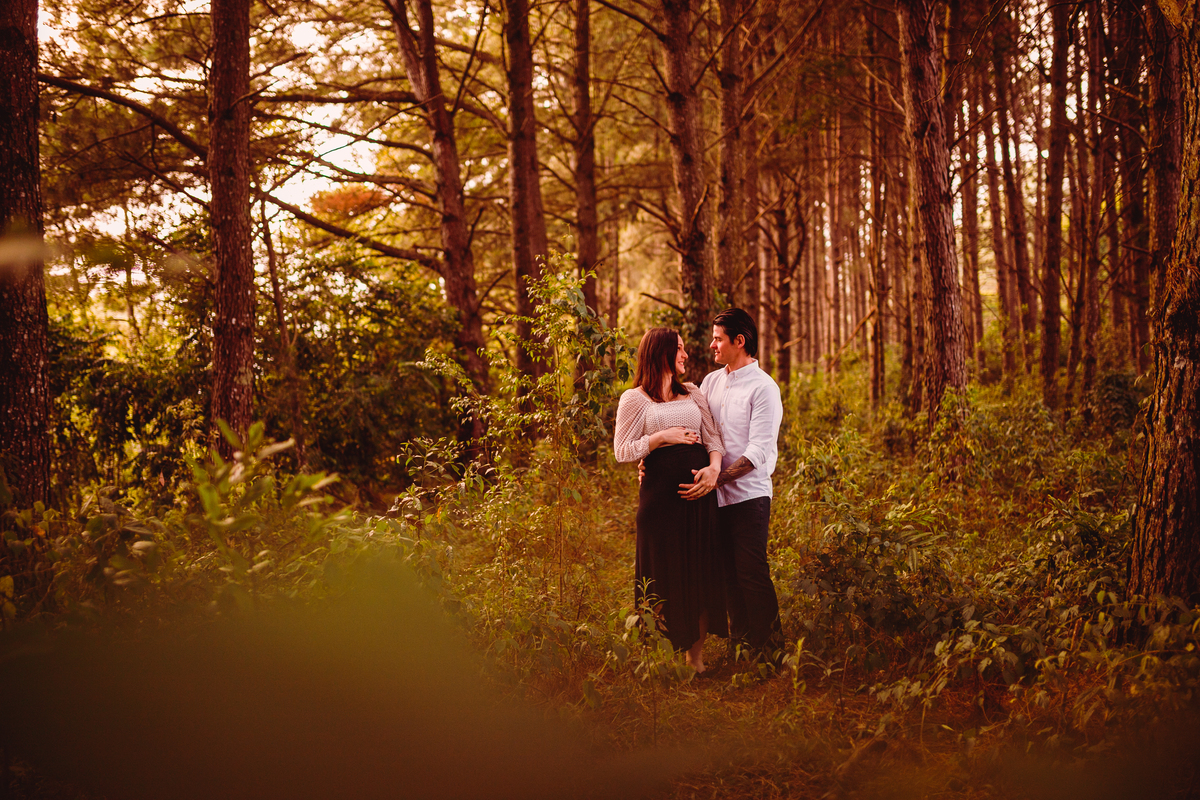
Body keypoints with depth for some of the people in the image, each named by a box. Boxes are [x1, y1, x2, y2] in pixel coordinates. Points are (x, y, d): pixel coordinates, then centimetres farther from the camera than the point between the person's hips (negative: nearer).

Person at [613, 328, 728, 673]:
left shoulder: (693, 393, 17)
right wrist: (662, 437, -12)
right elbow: (621, 451, -2)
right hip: (660, 491, -4)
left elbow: (713, 437, 9)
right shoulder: (634, 399, 2)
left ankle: (696, 656, 13)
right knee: (665, 577, 0)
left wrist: (714, 468, -10)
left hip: (699, 488, 4)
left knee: (702, 571, 4)